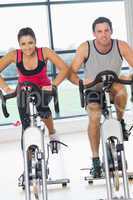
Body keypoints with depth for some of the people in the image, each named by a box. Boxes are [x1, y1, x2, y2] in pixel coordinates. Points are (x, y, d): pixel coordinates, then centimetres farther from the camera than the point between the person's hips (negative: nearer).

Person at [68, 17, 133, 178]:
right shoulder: (85, 48, -20)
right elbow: (71, 72, -19)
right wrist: (80, 82, -41)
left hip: (112, 86, 1)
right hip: (93, 90, -1)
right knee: (94, 117, -24)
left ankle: (120, 122, -8)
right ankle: (96, 160, -12)